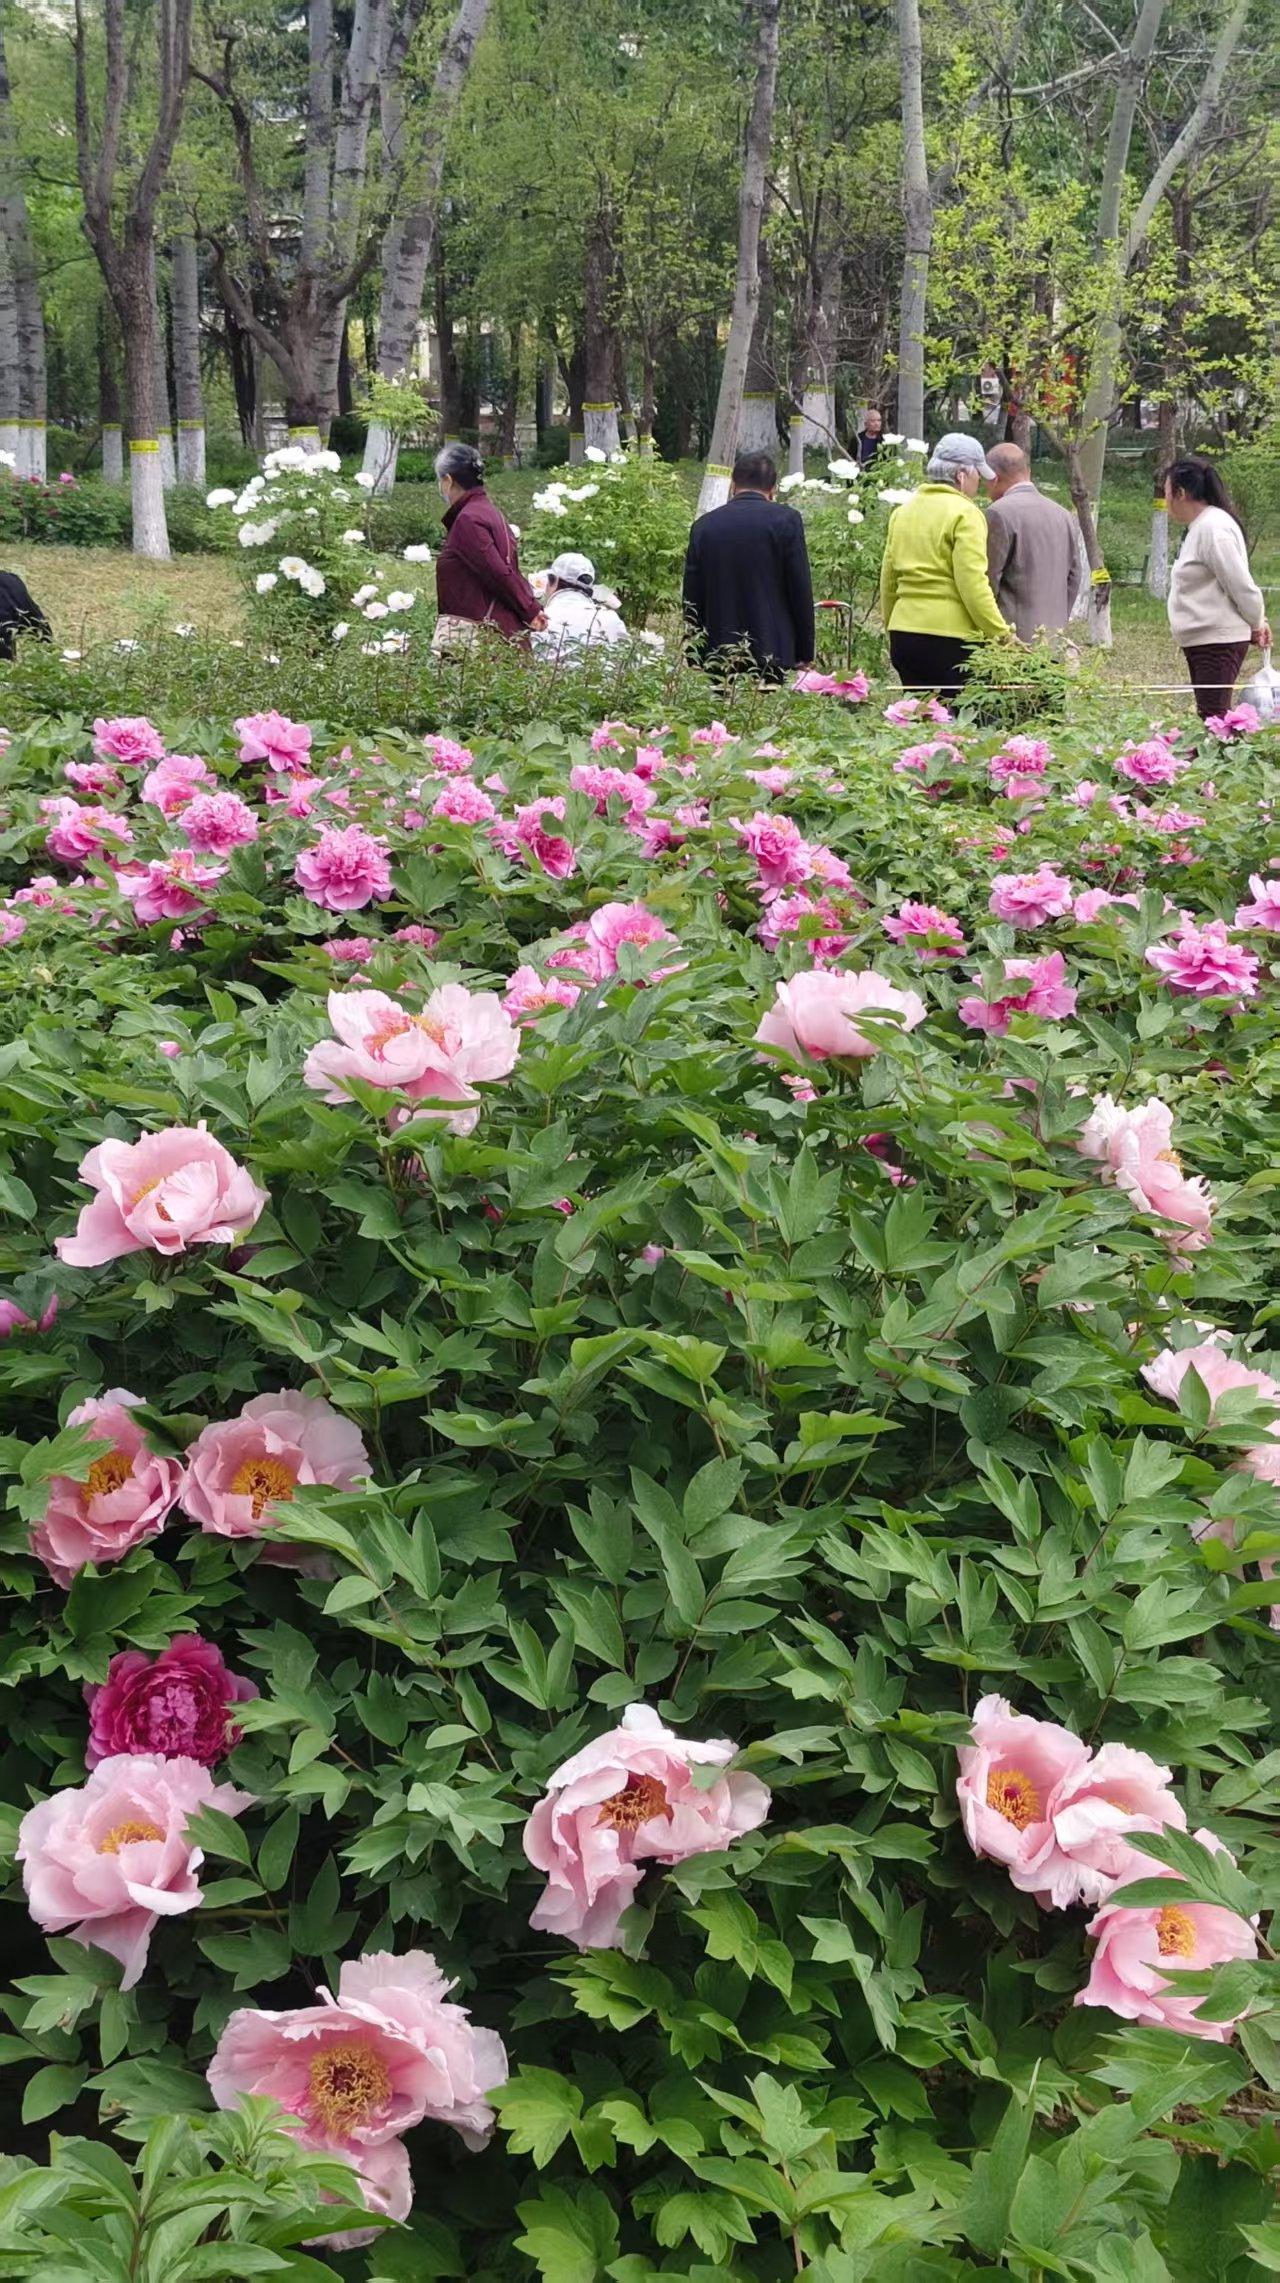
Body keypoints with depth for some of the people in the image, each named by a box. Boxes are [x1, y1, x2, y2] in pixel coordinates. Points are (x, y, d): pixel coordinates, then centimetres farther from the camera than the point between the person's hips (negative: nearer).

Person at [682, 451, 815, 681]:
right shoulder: (786, 520, -3)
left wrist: (696, 658, 15)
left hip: (717, 656, 3)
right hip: (774, 653, -3)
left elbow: (691, 599, 9)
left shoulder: (704, 525, 7)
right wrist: (805, 655, 5)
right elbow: (801, 592, -3)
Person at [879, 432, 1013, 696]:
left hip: (903, 632, 7)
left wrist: (892, 629, 30)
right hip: (951, 636, -7)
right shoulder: (964, 513, -7)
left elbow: (888, 580, 20)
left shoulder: (903, 512, 14)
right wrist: (1003, 635, -11)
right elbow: (972, 584, -14)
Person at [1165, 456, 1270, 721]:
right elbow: (1238, 585, 19)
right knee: (1207, 717, 11)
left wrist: (1257, 624, -5)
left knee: (1213, 719, -12)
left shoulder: (1212, 528, -17)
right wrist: (1256, 623, 15)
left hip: (1218, 641, -10)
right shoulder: (1201, 526, 15)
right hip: (1202, 640, 10)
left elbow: (1241, 584, -18)